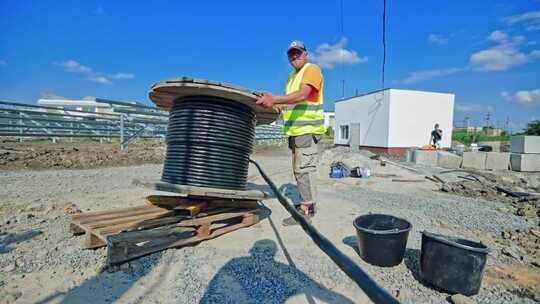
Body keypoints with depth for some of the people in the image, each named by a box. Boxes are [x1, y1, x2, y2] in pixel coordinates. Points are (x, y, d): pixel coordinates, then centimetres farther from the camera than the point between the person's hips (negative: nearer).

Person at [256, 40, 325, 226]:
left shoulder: (312, 69, -6)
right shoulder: (292, 75, 22)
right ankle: (307, 202, 24)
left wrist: (274, 99, -37)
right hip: (295, 130, 9)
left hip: (308, 129, -9)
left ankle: (305, 210, -4)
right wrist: (274, 106, 8)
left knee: (304, 168, -10)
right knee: (298, 169, 13)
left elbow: (302, 95, -25)